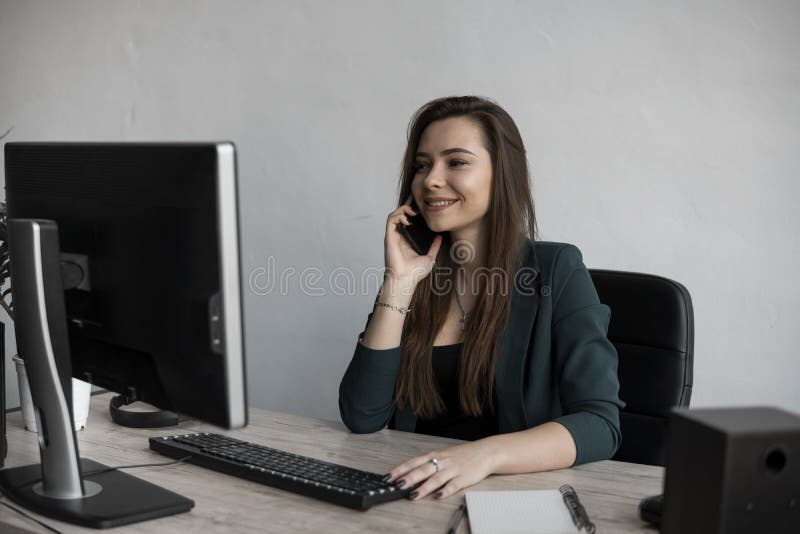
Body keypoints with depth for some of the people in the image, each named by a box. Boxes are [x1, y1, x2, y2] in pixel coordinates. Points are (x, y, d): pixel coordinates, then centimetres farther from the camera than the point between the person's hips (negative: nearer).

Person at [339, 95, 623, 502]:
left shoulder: (555, 271, -4)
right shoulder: (414, 275, 7)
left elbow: (600, 423, -13)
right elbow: (362, 419, -2)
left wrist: (485, 454, -29)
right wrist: (399, 284, -8)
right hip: (417, 493, 2)